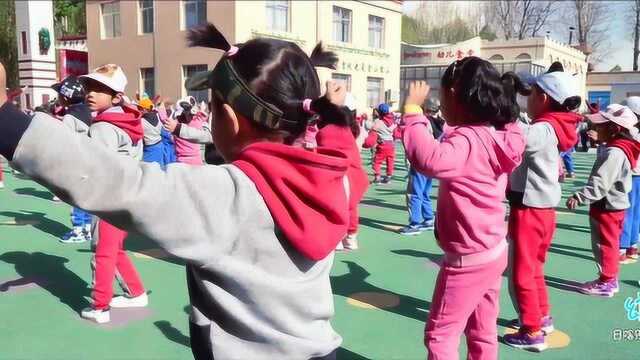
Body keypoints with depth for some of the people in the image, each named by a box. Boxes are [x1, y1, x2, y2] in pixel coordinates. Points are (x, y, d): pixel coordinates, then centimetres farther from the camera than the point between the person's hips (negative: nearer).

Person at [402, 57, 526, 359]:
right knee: (483, 333, 20)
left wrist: (413, 110, -34)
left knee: (439, 335, 5)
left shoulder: (467, 139, -25)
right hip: (493, 252, 9)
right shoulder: (494, 135, 3)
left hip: (469, 260, -9)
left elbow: (430, 160, -45)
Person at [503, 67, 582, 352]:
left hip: (528, 210, -9)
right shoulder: (551, 128, 8)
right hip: (542, 209, 9)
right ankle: (542, 317, 36)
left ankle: (533, 333, 11)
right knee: (533, 268, 23)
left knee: (521, 273, 2)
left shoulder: (543, 129, -21)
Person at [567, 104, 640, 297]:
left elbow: (600, 183, -33)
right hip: (614, 205, 10)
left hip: (607, 207, -10)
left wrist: (579, 197, -39)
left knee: (604, 245, 2)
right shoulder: (620, 148, 6)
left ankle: (606, 282, 13)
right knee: (610, 244, 18)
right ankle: (610, 279, 29)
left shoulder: (614, 152, -25)